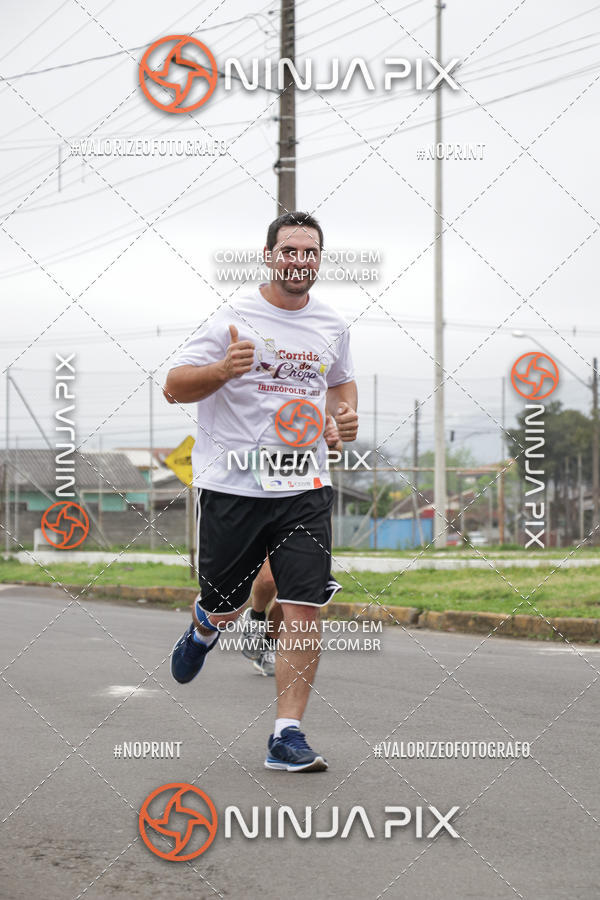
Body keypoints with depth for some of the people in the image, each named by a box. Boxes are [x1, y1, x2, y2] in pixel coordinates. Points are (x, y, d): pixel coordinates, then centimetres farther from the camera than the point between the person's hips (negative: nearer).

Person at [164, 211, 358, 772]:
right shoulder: (235, 318, -6)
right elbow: (174, 387, -6)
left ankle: (286, 736, -1)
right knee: (225, 609, 10)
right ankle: (204, 628, 48)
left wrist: (346, 414, 7)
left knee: (304, 610, -8)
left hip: (304, 487, 3)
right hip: (232, 484, -3)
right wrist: (223, 369, -25)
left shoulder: (331, 326, 9)